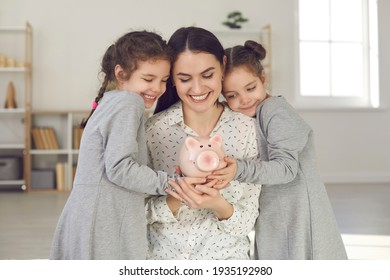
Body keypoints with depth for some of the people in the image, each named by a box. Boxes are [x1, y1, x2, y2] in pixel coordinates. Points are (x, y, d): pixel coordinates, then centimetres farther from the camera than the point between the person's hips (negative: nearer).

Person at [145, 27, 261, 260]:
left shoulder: (246, 129, -4)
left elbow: (247, 223, -2)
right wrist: (174, 201, -18)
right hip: (162, 255, 1)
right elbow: (139, 212, -1)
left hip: (226, 256, 0)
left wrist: (220, 206, -20)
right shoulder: (153, 129, -4)